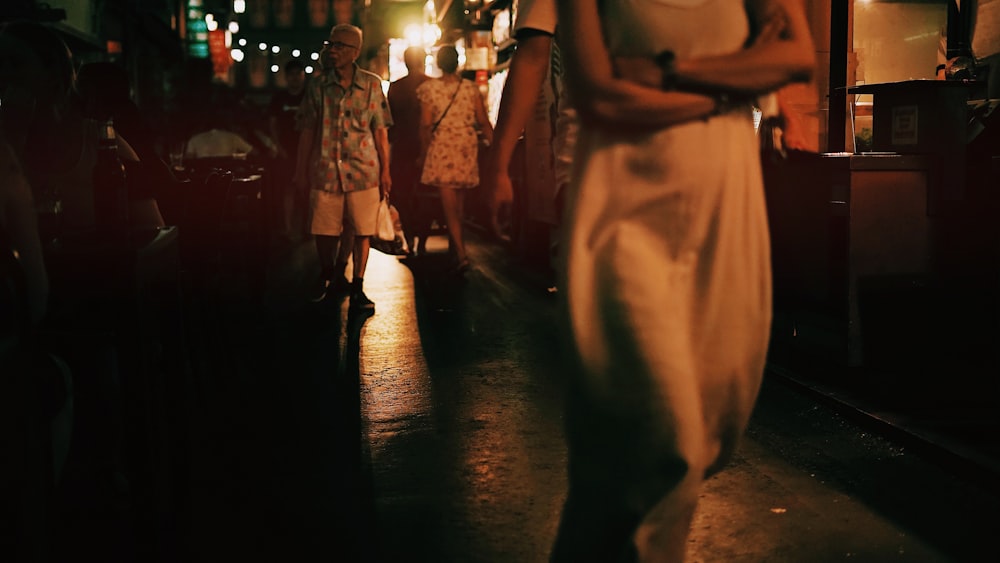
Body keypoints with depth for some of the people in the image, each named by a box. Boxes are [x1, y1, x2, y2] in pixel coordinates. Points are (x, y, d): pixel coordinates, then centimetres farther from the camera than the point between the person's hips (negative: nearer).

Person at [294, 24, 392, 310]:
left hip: (363, 170, -1)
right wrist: (301, 168, 6)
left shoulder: (372, 84, 1)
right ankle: (327, 275, 32)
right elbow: (307, 129, 8)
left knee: (362, 231, 1)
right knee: (323, 231, 7)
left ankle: (357, 287, 12)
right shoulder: (318, 86, 4)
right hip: (326, 170, 1)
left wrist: (385, 171, 0)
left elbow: (380, 131, 2)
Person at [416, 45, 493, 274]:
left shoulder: (429, 88, -3)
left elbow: (425, 125, -6)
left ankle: (461, 255, -16)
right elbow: (483, 122, 0)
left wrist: (423, 155, 2)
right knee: (458, 204, 16)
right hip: (466, 151, 3)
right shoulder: (471, 88, 4)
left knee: (449, 206, -5)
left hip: (441, 150, -3)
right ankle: (455, 248, 27)